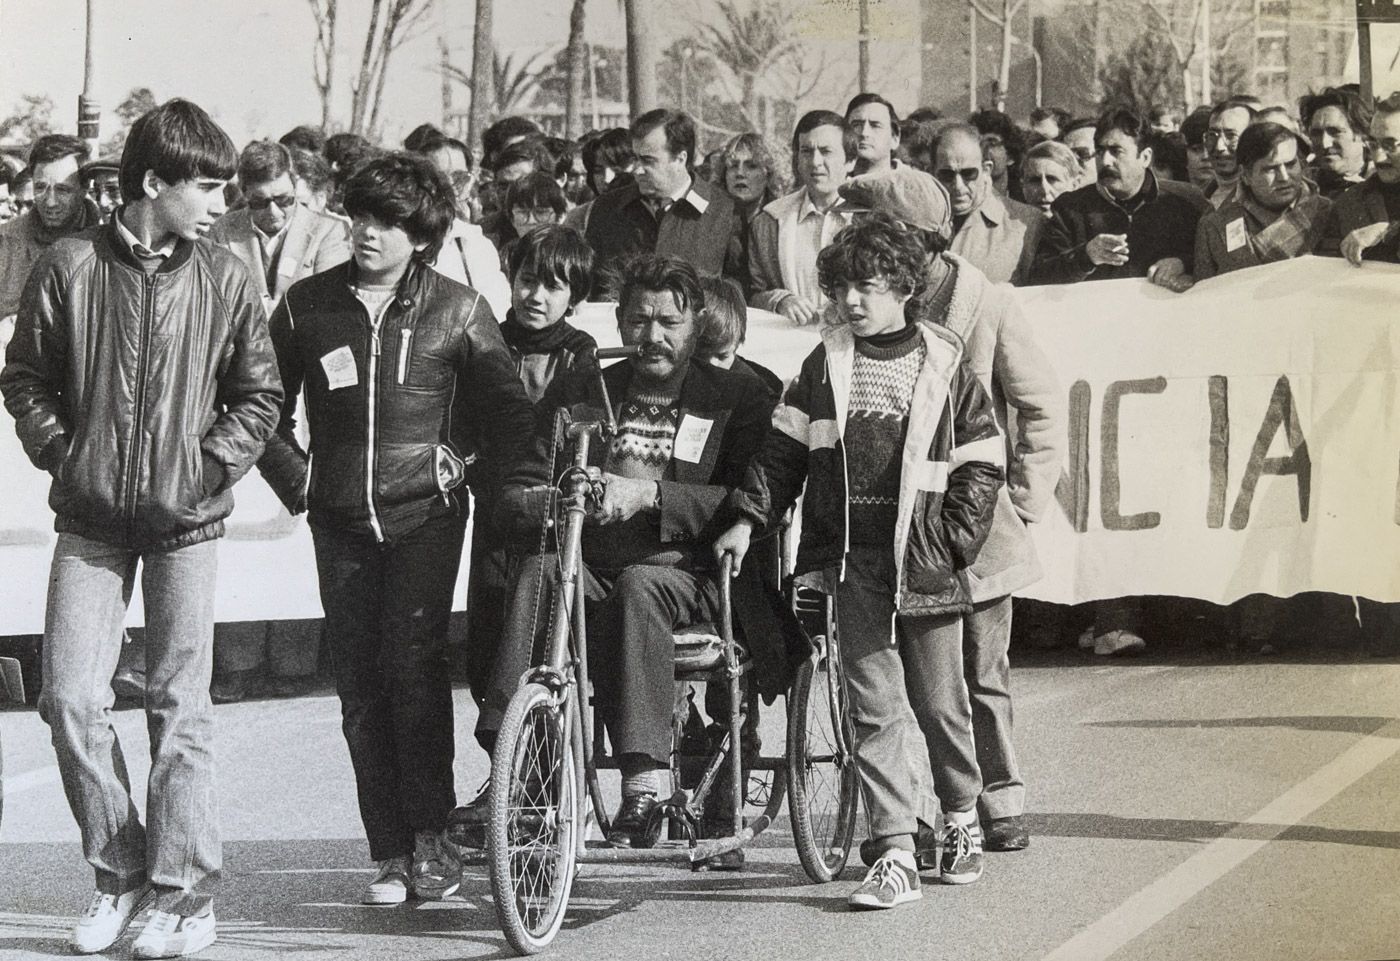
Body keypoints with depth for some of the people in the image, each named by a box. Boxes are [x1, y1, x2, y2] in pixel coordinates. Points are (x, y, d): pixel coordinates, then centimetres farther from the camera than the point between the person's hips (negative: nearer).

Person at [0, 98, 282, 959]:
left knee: (180, 705, 1)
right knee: (71, 697, -3)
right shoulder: (72, 267, -2)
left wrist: (211, 465, -5)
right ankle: (119, 874, 14)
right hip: (90, 518, 1)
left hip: (185, 520, -1)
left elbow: (259, 394, 6)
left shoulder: (225, 279, 0)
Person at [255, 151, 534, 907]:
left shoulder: (457, 310, 0)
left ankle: (431, 837, -14)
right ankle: (388, 853, 9)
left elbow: (505, 408, 9)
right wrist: (295, 480, 7)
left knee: (413, 660, -18)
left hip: (424, 512, -3)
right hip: (341, 524, 3)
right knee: (360, 688, 3)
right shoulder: (308, 305, 4)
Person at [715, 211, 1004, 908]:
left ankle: (962, 818, 32)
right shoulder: (827, 363, 8)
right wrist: (749, 517, 0)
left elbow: (981, 464, 2)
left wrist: (955, 540, -7)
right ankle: (896, 855, -5)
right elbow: (784, 448, 10)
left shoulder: (944, 365, 2)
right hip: (853, 560, 1)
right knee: (875, 706, -4)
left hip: (925, 562, -1)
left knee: (940, 701, 10)